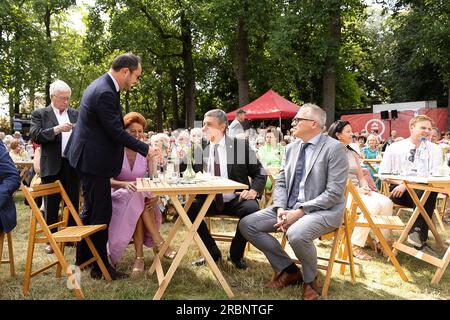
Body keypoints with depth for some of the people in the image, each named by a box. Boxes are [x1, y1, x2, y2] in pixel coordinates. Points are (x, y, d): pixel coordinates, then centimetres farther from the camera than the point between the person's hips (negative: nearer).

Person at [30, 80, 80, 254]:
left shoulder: (75, 114, 11)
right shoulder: (39, 114, 2)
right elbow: (35, 136, -10)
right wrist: (57, 129, -20)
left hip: (73, 165, 3)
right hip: (52, 166, -3)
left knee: (73, 202, 11)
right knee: (51, 205, 6)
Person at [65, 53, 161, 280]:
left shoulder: (101, 86, 10)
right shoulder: (105, 93, -22)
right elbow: (117, 132, -23)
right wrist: (146, 150, -15)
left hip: (88, 157, 11)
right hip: (93, 161, -11)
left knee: (91, 209, 20)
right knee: (101, 213, -1)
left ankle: (83, 257, 34)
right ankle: (100, 266, 11)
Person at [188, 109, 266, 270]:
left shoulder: (241, 145, 1)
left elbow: (260, 173, 5)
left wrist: (253, 191, -14)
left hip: (236, 200, -2)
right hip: (209, 200, 3)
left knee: (252, 209, -31)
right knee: (188, 209, -23)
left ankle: (236, 254, -5)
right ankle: (213, 252, -1)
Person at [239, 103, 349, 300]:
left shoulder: (335, 148, -12)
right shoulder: (292, 147, 10)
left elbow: (335, 193, -17)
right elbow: (281, 182, 11)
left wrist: (300, 212, -22)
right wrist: (280, 209, -9)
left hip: (323, 210, -7)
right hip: (289, 207, 7)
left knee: (296, 233, -38)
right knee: (247, 224, -5)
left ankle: (310, 281, -4)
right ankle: (288, 270, 8)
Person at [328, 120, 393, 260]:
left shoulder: (352, 153, 20)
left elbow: (361, 176, 18)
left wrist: (366, 188, -3)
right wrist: (356, 189, -17)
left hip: (358, 190, 7)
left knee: (386, 203, -16)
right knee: (372, 205, -29)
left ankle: (382, 241, -9)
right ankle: (356, 245, -20)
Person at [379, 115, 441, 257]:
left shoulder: (434, 149, 5)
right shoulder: (394, 148, 5)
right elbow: (383, 173, 7)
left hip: (424, 191, 2)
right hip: (398, 192, -1)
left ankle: (417, 233, -32)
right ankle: (420, 239, -29)